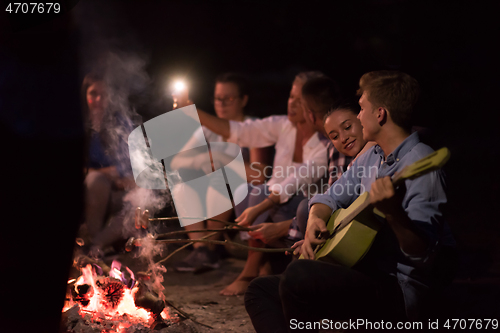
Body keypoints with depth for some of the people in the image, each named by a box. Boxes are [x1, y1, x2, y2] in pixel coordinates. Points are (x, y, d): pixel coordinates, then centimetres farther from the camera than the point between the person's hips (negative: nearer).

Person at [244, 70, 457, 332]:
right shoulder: (371, 157, 12)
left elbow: (423, 255, -24)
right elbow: (330, 198, 22)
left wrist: (393, 213, -42)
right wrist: (315, 221, -1)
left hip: (400, 290, -10)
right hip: (364, 276, 10)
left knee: (298, 275, -31)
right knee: (261, 290, 8)